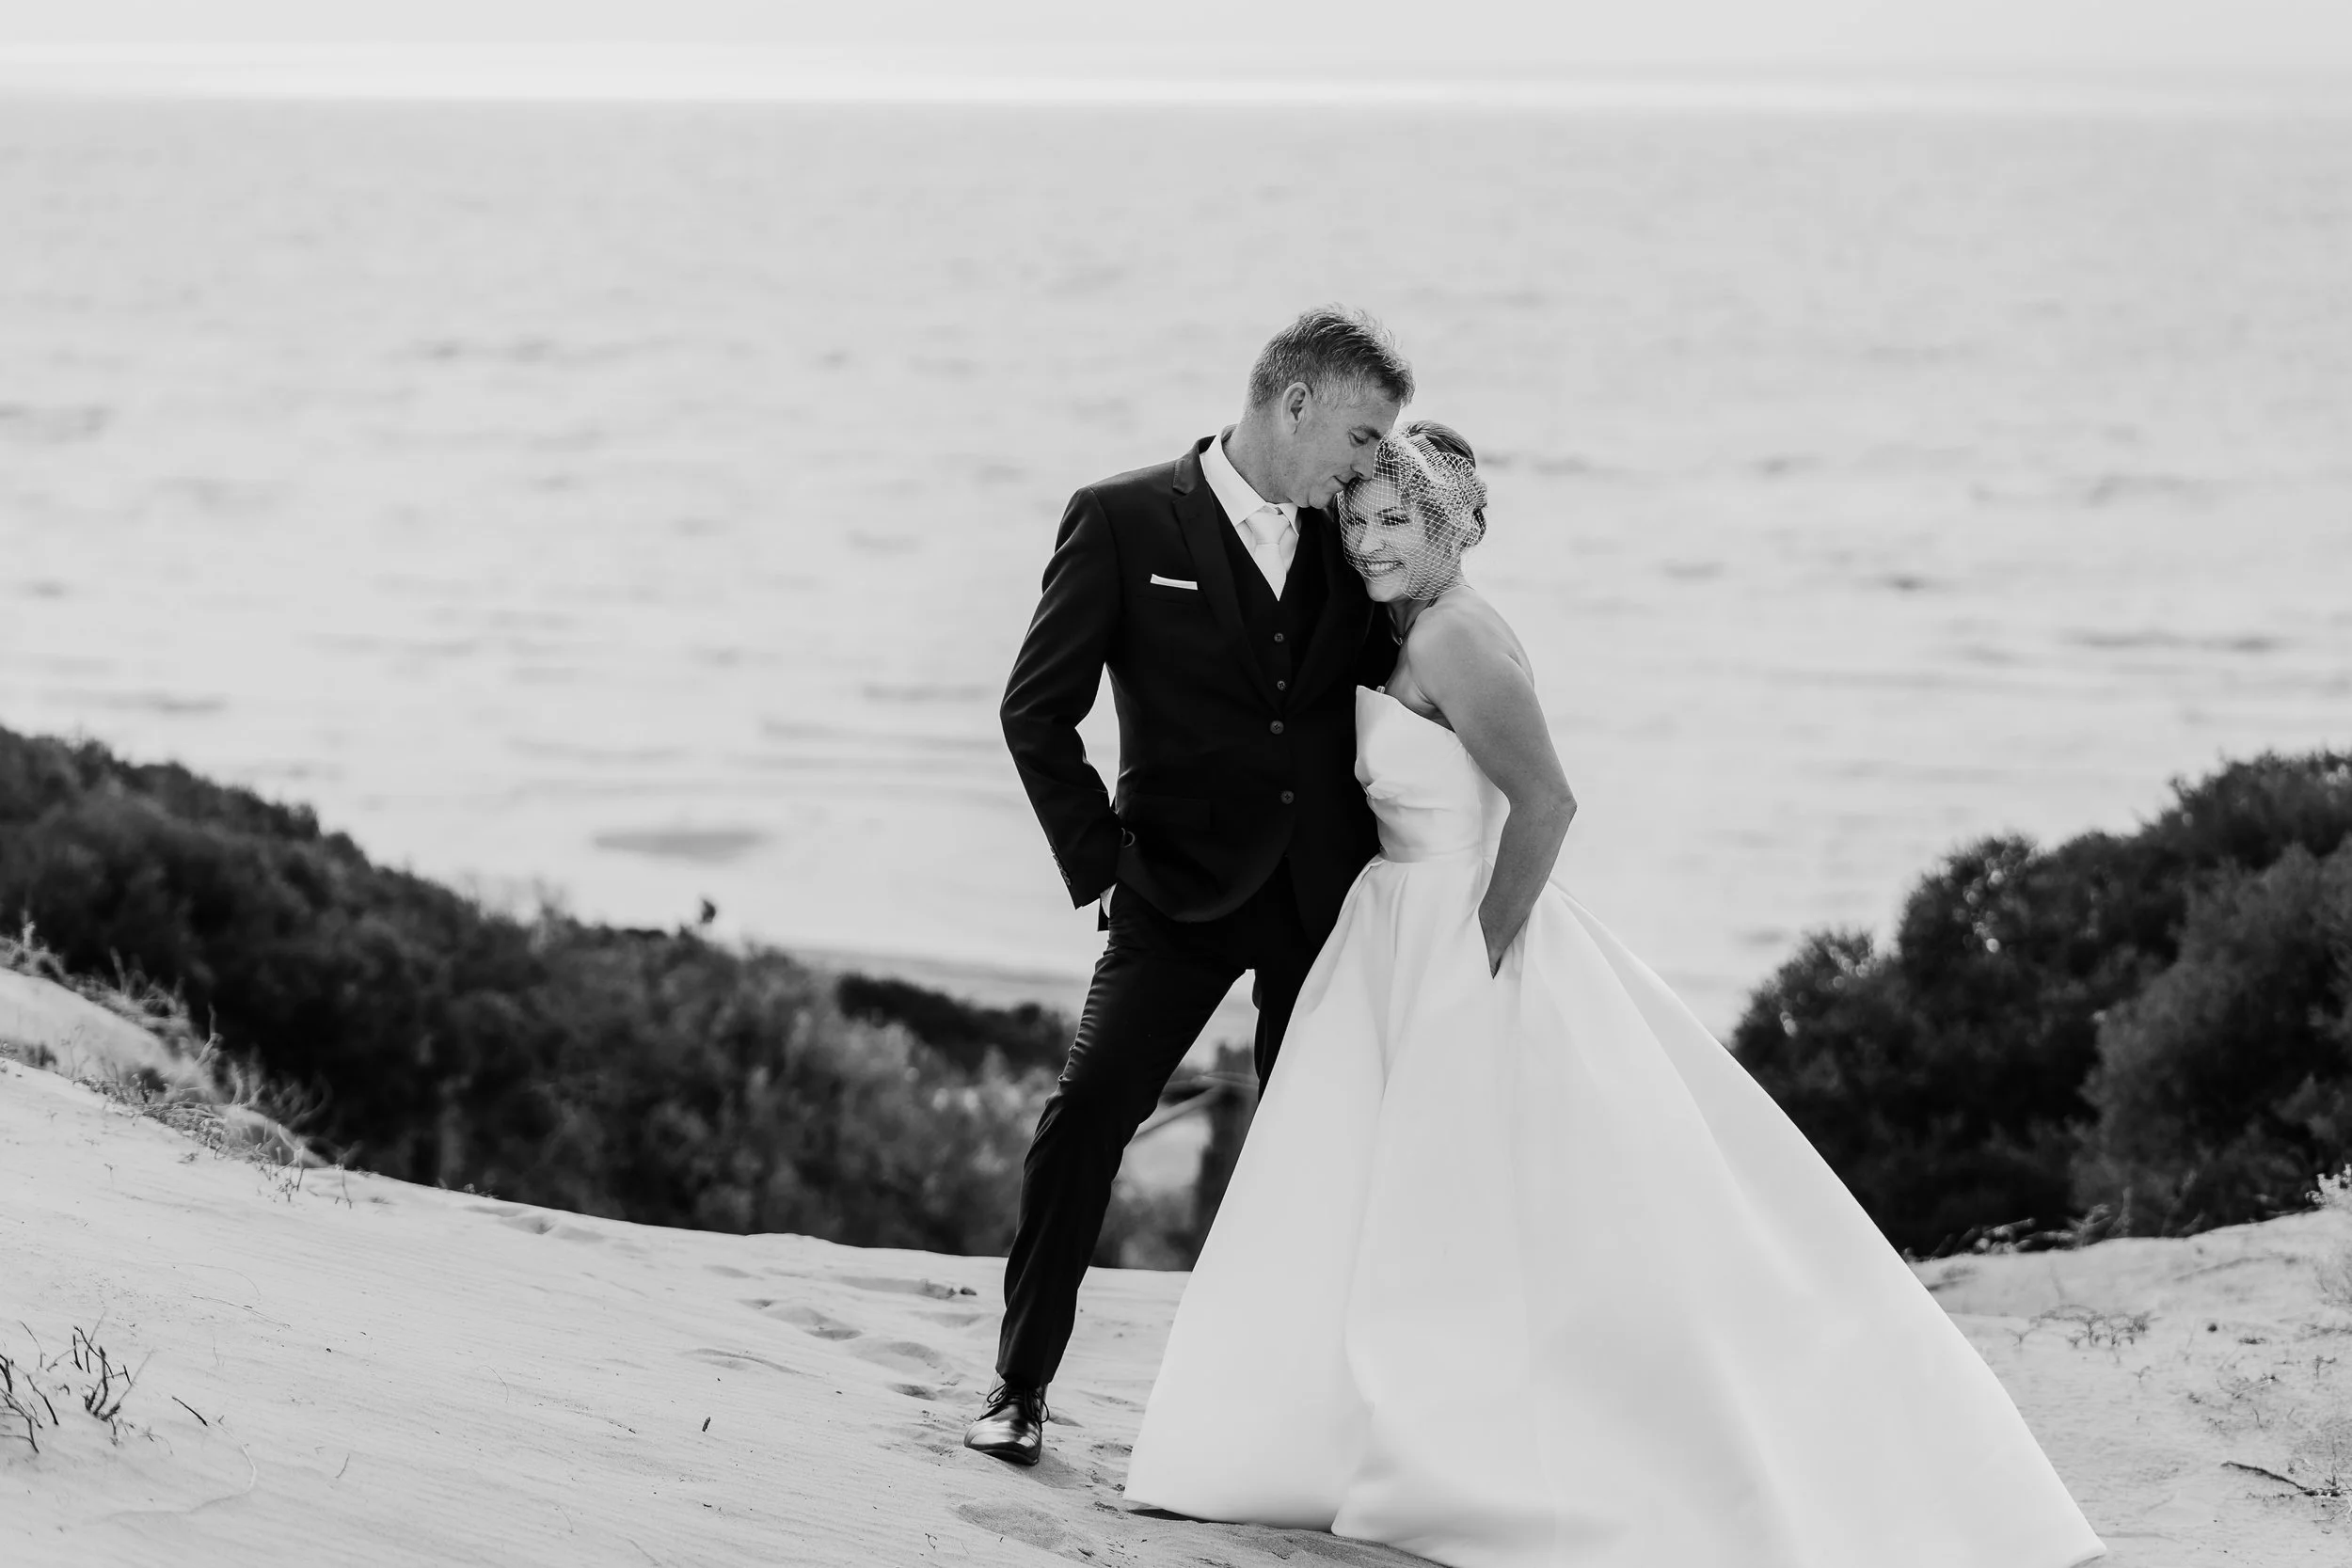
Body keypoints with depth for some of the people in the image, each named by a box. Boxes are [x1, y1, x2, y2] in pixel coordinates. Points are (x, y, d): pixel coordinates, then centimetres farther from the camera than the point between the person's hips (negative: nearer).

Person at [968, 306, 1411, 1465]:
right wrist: (1102, 861, -8)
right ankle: (1021, 1385, -1)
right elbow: (1037, 709, -4)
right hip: (1185, 889, -4)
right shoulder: (1124, 520, -4)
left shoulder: (1343, 545, 8)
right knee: (1088, 1110, -14)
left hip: (1324, 893, 4)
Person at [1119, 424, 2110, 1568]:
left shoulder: (1452, 638, -19)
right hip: (1412, 957, 10)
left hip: (1475, 965, -10)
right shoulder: (1414, 635, 10)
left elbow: (1546, 804, -27)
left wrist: (1485, 945, -20)